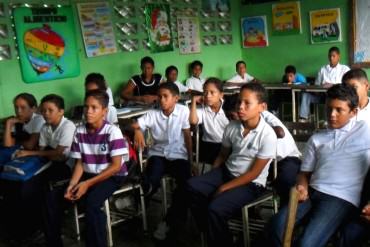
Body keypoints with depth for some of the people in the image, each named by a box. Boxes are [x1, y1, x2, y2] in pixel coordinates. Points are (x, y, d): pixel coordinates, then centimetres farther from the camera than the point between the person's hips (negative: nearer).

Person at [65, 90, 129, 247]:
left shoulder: (112, 131, -16)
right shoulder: (79, 131, -1)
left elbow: (116, 166, -17)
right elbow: (79, 162, 4)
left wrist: (88, 183, -21)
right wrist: (72, 184, -15)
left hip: (113, 176, -5)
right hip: (89, 174, 5)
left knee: (91, 202, -31)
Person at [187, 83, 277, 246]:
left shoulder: (267, 135, -20)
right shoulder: (231, 127, -3)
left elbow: (253, 173, -17)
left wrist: (224, 188, -16)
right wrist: (210, 179, 0)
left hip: (250, 184, -6)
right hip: (227, 172, 6)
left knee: (216, 208, -26)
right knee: (193, 186, -14)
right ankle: (210, 232, 4)